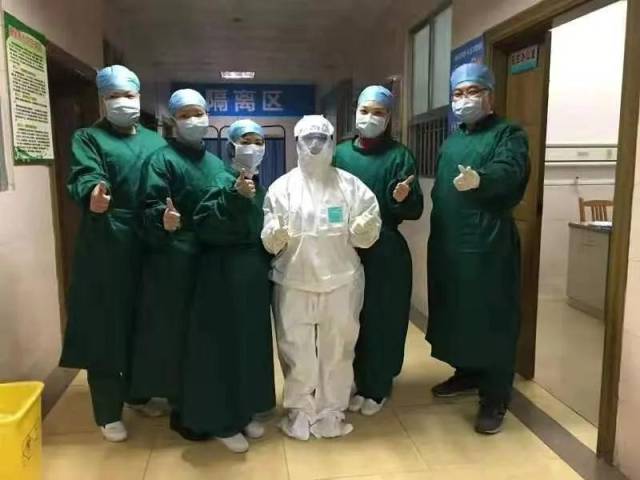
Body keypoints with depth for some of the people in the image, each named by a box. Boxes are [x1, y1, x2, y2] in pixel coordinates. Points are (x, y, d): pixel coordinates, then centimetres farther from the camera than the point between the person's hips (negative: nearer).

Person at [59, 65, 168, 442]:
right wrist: (92, 193, -39)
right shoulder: (89, 138, 3)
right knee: (105, 326, 2)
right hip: (106, 245, -3)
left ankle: (138, 393, 34)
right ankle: (109, 411, 17)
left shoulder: (155, 141, 14)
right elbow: (84, 176, -16)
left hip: (150, 243, 4)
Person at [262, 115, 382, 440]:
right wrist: (275, 237, -25)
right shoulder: (282, 187, 0)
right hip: (294, 283, 0)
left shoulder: (351, 185, 1)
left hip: (341, 281, 1)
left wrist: (365, 229, -21)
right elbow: (269, 241, -4)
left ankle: (331, 413, 31)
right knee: (296, 352, 8)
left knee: (337, 351, 12)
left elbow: (364, 237, 1)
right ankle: (299, 413, 30)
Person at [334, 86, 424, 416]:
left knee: (383, 320, 5)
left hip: (386, 253, -3)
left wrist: (403, 198, -28)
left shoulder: (399, 156, -3)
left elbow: (415, 210, -8)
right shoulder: (341, 153, 6)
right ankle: (360, 384, 29)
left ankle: (378, 388, 23)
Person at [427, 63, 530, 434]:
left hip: (490, 244, -7)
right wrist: (438, 232, 15)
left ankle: (495, 398, 11)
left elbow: (508, 172, -25)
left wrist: (479, 179, -47)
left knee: (492, 318, -1)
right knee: (455, 312, 16)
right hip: (449, 244, 7)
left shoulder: (508, 134, -4)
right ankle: (467, 373, 35)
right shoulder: (451, 142, 17)